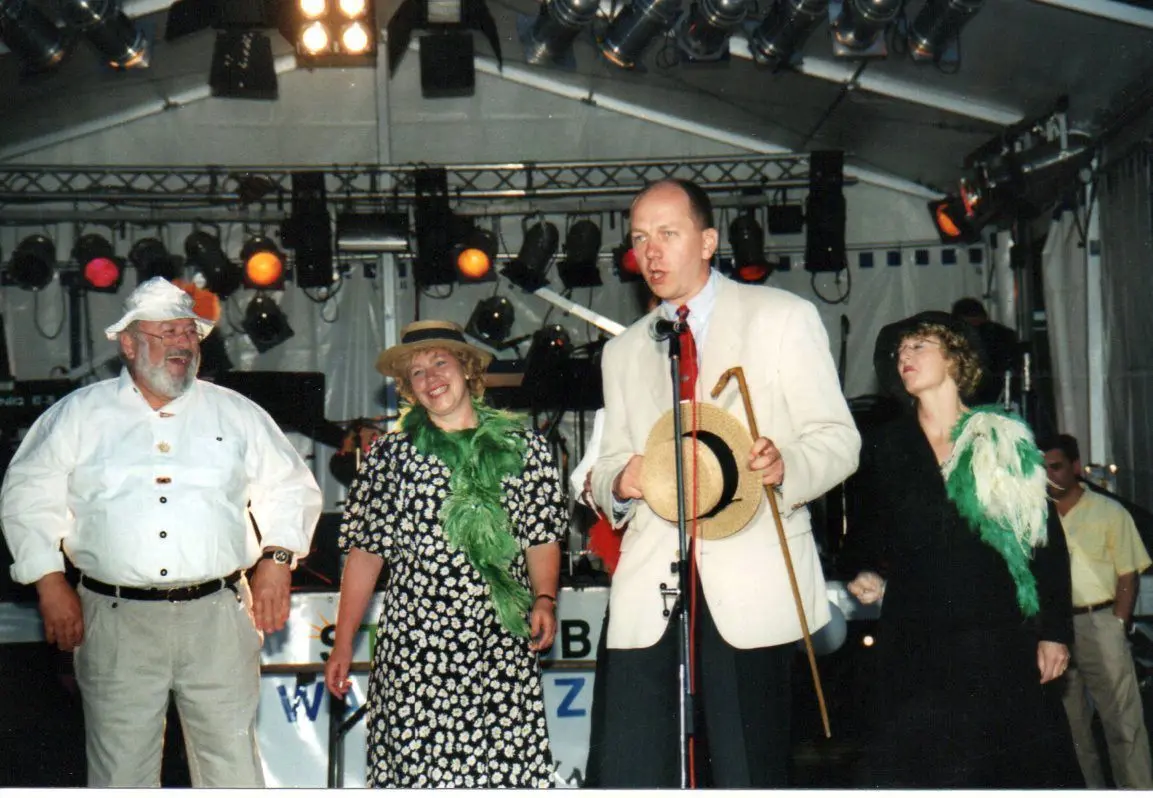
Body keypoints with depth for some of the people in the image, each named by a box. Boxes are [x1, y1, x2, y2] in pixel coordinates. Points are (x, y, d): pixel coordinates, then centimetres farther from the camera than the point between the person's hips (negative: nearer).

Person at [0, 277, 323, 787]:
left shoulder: (236, 414, 11)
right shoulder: (80, 414, 8)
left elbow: (291, 487, 17)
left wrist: (276, 559, 3)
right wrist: (52, 587, 1)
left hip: (217, 615, 1)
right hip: (116, 621, -1)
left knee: (233, 765, 3)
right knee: (120, 768, 4)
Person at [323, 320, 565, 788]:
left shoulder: (523, 447, 11)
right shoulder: (392, 454, 9)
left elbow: (542, 539, 14)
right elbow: (365, 552, 9)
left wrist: (544, 599, -3)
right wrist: (342, 643, 5)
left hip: (502, 646, 1)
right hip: (414, 644, 0)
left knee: (507, 767, -6)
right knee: (416, 766, -7)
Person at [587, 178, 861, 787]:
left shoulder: (783, 318, 10)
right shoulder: (623, 352, 23)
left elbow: (837, 439, 4)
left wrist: (786, 465, -18)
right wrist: (619, 482, -2)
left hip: (750, 587, -3)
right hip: (647, 587, 4)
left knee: (748, 777, -5)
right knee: (623, 776, -4)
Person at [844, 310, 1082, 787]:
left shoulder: (1008, 440, 6)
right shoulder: (883, 447, 10)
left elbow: (1049, 540, 5)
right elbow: (863, 535, 18)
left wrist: (1055, 631, 1)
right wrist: (867, 577, -1)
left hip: (1001, 642, 0)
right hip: (915, 648, 1)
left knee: (1019, 769, 0)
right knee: (920, 771, -4)